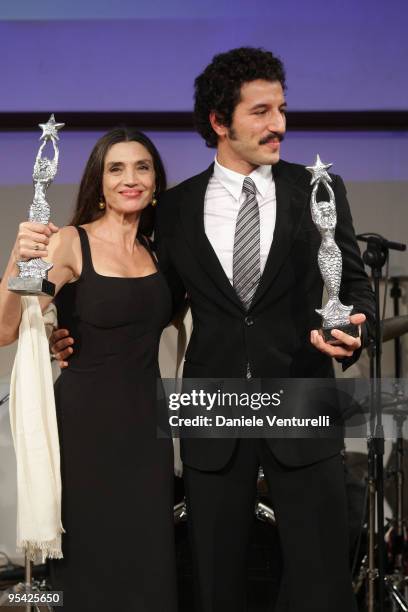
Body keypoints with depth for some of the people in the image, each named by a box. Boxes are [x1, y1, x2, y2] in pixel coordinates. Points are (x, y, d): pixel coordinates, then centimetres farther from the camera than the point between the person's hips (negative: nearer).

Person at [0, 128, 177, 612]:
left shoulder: (155, 252, 7)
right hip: (87, 424, -5)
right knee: (92, 561, 3)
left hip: (146, 423, 5)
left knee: (148, 562, 10)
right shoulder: (70, 243, -10)